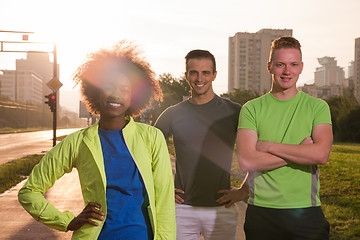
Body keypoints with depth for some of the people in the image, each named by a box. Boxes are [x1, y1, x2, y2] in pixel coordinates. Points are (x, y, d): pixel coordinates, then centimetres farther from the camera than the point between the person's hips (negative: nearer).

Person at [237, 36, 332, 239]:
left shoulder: (317, 107, 4)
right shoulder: (252, 109, 2)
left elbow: (321, 154, -12)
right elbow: (247, 161, -11)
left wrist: (270, 146, -10)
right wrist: (301, 152, -10)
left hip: (306, 213, 0)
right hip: (261, 213, 0)